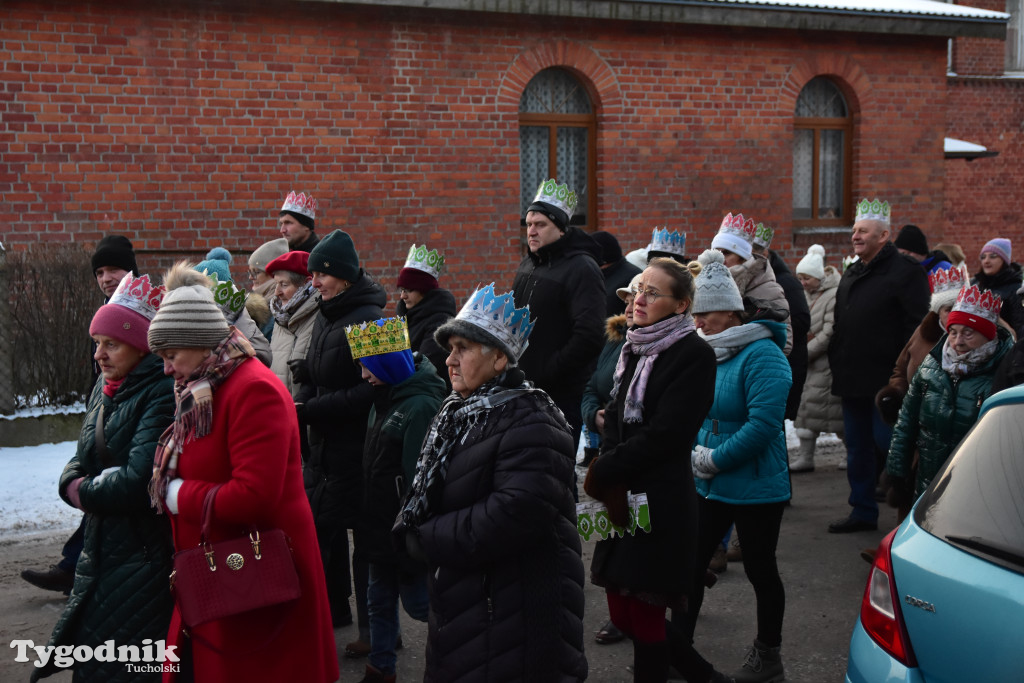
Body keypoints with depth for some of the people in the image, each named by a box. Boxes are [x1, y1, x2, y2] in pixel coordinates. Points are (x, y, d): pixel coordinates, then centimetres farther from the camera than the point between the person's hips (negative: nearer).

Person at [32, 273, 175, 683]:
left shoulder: (162, 394, -17)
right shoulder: (105, 388, 10)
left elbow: (138, 483, -23)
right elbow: (73, 472, 12)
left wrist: (85, 491, -6)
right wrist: (97, 489, -10)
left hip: (145, 561, -8)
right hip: (100, 555, 8)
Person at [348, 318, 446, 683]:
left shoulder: (420, 406, -21)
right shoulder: (385, 399, 8)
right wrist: (369, 516, 18)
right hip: (381, 525, 9)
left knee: (418, 602, 2)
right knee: (380, 599, 15)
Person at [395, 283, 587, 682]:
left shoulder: (530, 423, -17)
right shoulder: (458, 413, 11)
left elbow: (515, 516, -29)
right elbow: (425, 497, 14)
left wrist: (425, 538, -20)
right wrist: (412, 531, -9)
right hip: (459, 609, 9)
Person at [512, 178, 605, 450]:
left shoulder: (581, 269, -13)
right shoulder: (528, 265, 14)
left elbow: (588, 337, -22)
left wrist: (545, 375, -18)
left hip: (561, 397, -8)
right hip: (523, 392, 8)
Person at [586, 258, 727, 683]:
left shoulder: (693, 354, -11)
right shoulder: (634, 349, 12)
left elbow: (665, 434, -18)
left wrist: (601, 473, -12)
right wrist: (607, 472, -5)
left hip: (660, 504, -8)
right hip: (621, 502, 8)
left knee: (645, 620, 0)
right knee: (623, 615, 13)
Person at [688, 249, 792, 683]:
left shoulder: (762, 355, -16)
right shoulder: (704, 354, 6)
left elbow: (763, 424, -25)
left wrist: (714, 460, -21)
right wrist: (694, 452, -3)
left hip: (755, 488, -7)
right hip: (707, 486, 7)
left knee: (759, 569, 8)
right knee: (690, 563, 9)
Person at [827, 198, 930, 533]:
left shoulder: (905, 271, -10)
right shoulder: (851, 274, 16)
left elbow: (917, 328, -15)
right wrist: (837, 366, 16)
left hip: (885, 380, -8)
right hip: (852, 380, 8)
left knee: (888, 444, -5)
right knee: (858, 448, 12)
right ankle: (862, 511, 22)